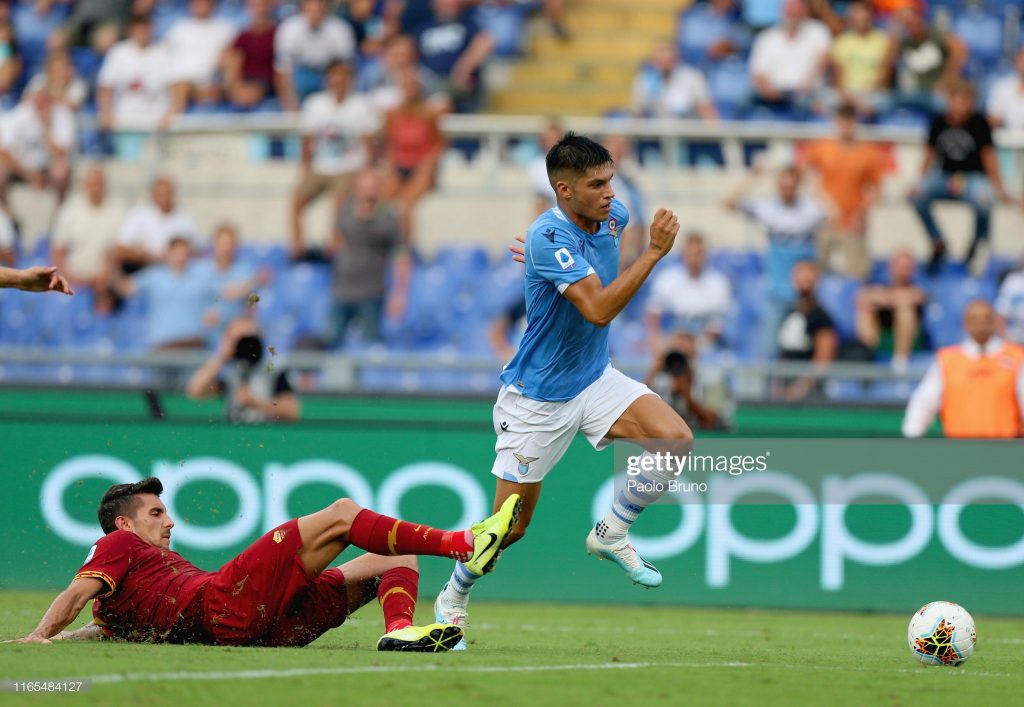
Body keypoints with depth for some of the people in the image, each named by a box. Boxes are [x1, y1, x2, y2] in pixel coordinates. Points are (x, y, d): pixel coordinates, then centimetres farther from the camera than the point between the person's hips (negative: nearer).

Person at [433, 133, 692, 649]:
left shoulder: (612, 216, -4)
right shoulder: (548, 237, -27)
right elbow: (599, 309, -36)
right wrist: (655, 252, -37)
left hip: (594, 379, 6)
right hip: (537, 396, -6)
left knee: (676, 440, -18)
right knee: (510, 526, 2)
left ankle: (611, 534, 3)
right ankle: (452, 599, 28)